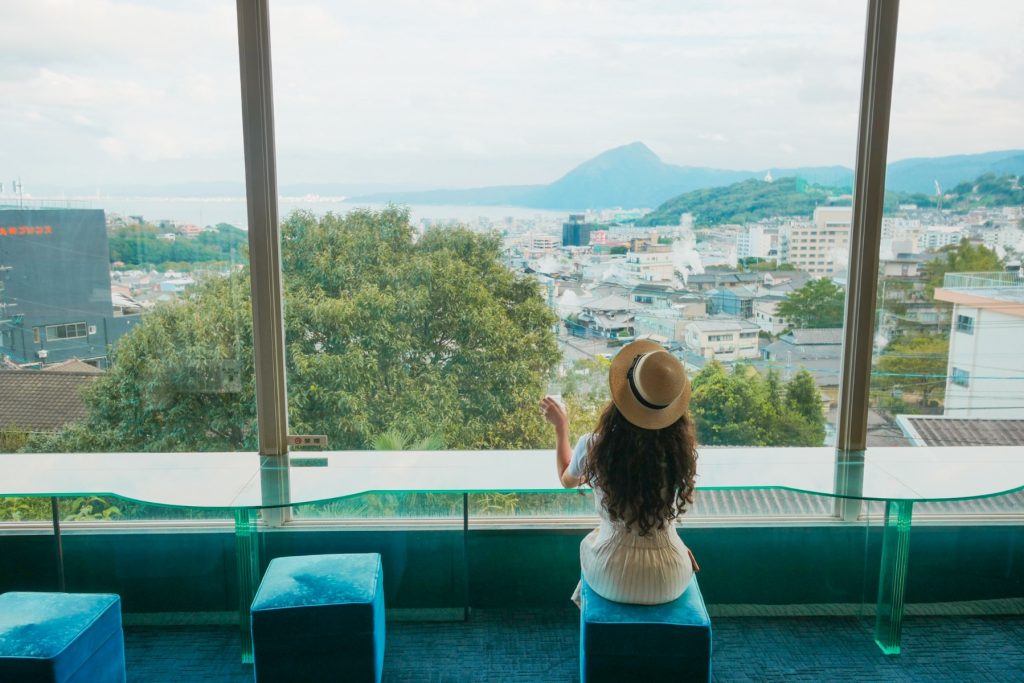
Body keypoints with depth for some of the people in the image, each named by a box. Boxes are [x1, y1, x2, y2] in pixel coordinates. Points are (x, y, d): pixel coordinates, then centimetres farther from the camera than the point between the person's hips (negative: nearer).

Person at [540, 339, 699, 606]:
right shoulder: (681, 449, -17)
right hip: (669, 583, 1)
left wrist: (561, 426, 16)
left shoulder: (592, 447, -19)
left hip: (612, 580, -1)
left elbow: (567, 481, 6)